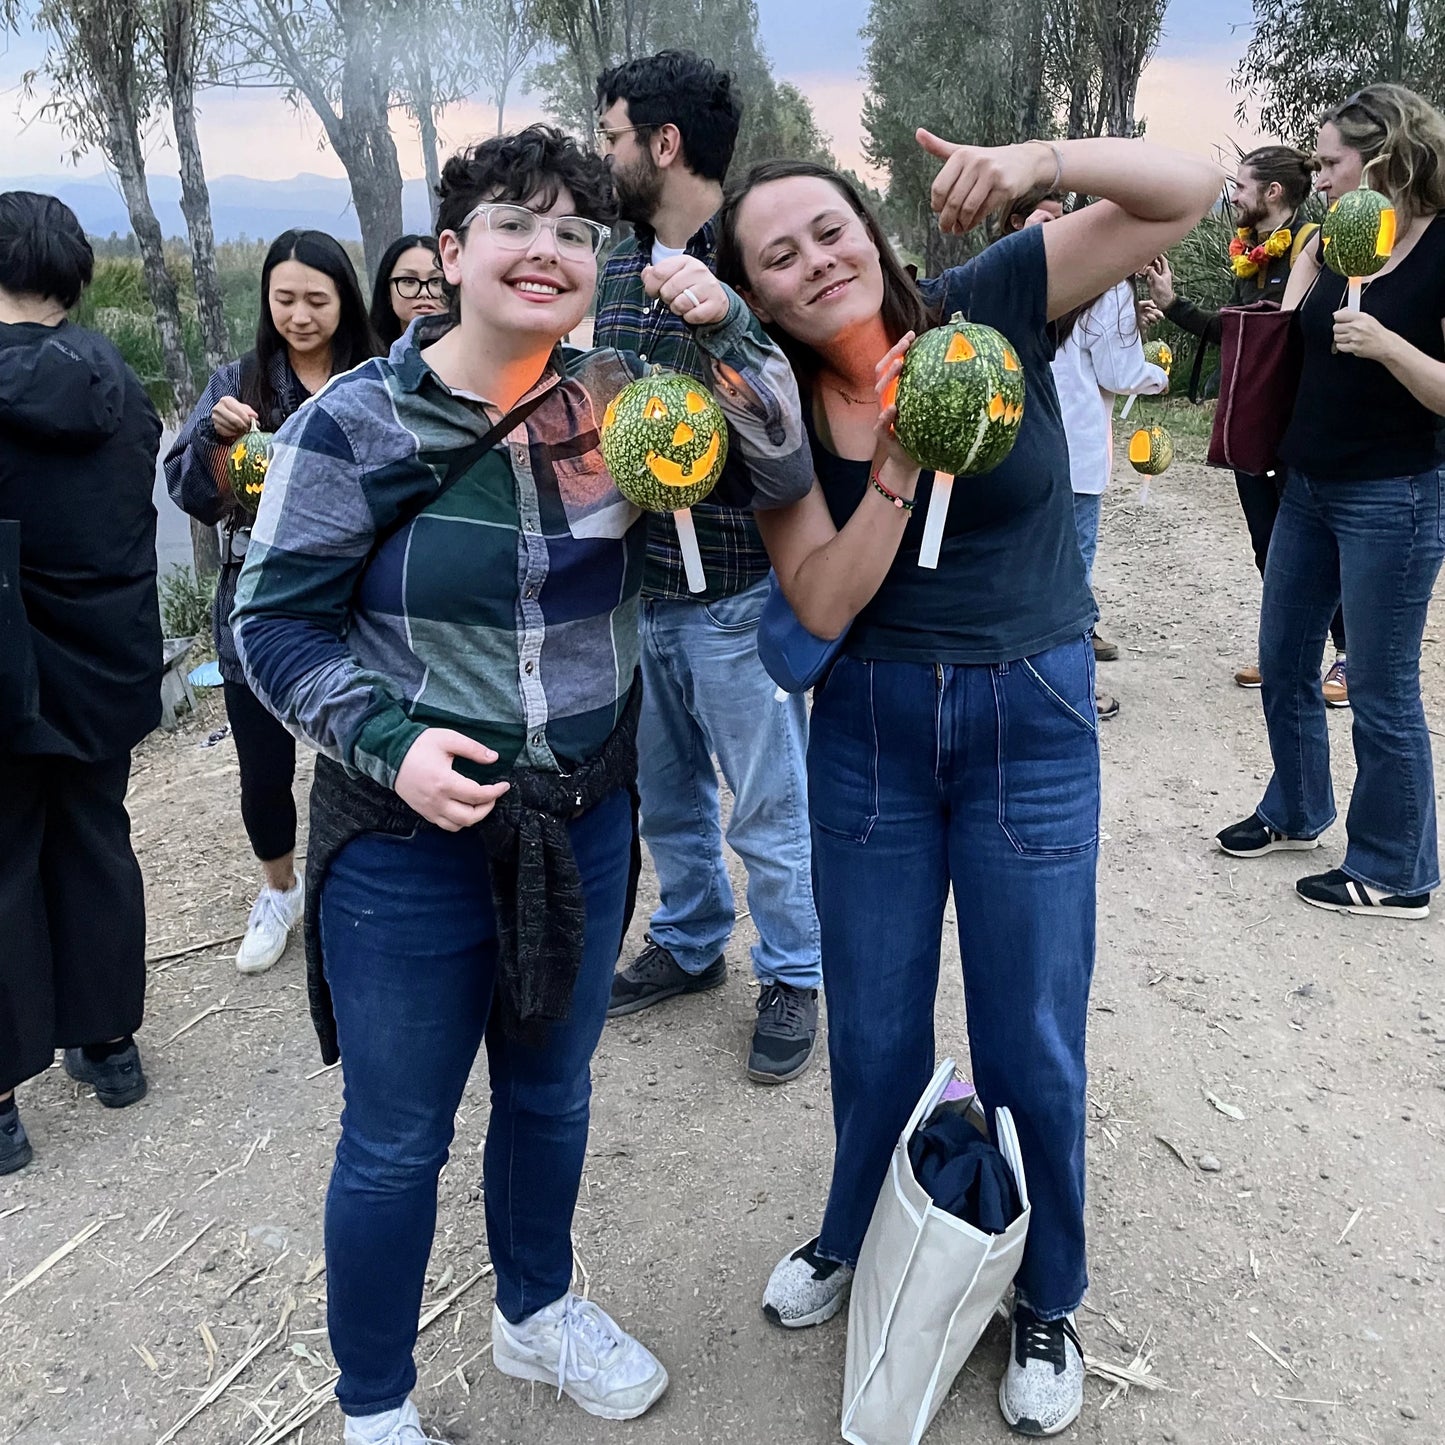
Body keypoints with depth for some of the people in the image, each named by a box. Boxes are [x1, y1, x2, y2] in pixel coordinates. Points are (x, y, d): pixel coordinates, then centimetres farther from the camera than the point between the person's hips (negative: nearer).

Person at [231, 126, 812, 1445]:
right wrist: (389, 741, -21)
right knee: (397, 1141, 11)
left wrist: (725, 334, -20)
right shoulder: (355, 424, -12)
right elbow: (276, 622, -7)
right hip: (408, 838, -3)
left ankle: (536, 1313, 51)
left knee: (551, 1097, 23)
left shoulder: (619, 401, -3)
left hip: (584, 823, 4)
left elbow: (782, 479, -6)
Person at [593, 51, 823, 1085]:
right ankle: (690, 944, 40)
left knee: (768, 804, 7)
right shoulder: (614, 275, 9)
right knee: (665, 788, 19)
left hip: (736, 590, -6)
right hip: (635, 583, 7)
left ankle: (792, 977, 27)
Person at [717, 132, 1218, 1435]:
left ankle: (1047, 1303, 34)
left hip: (1033, 721, -2)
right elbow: (823, 604, -12)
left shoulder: (987, 309, -9)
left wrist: (1036, 158, -27)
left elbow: (1186, 193, -12)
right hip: (871, 725, 2)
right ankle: (851, 1241, 45)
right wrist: (900, 464, -23)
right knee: (873, 1031, 17)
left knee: (1031, 1044, 9)